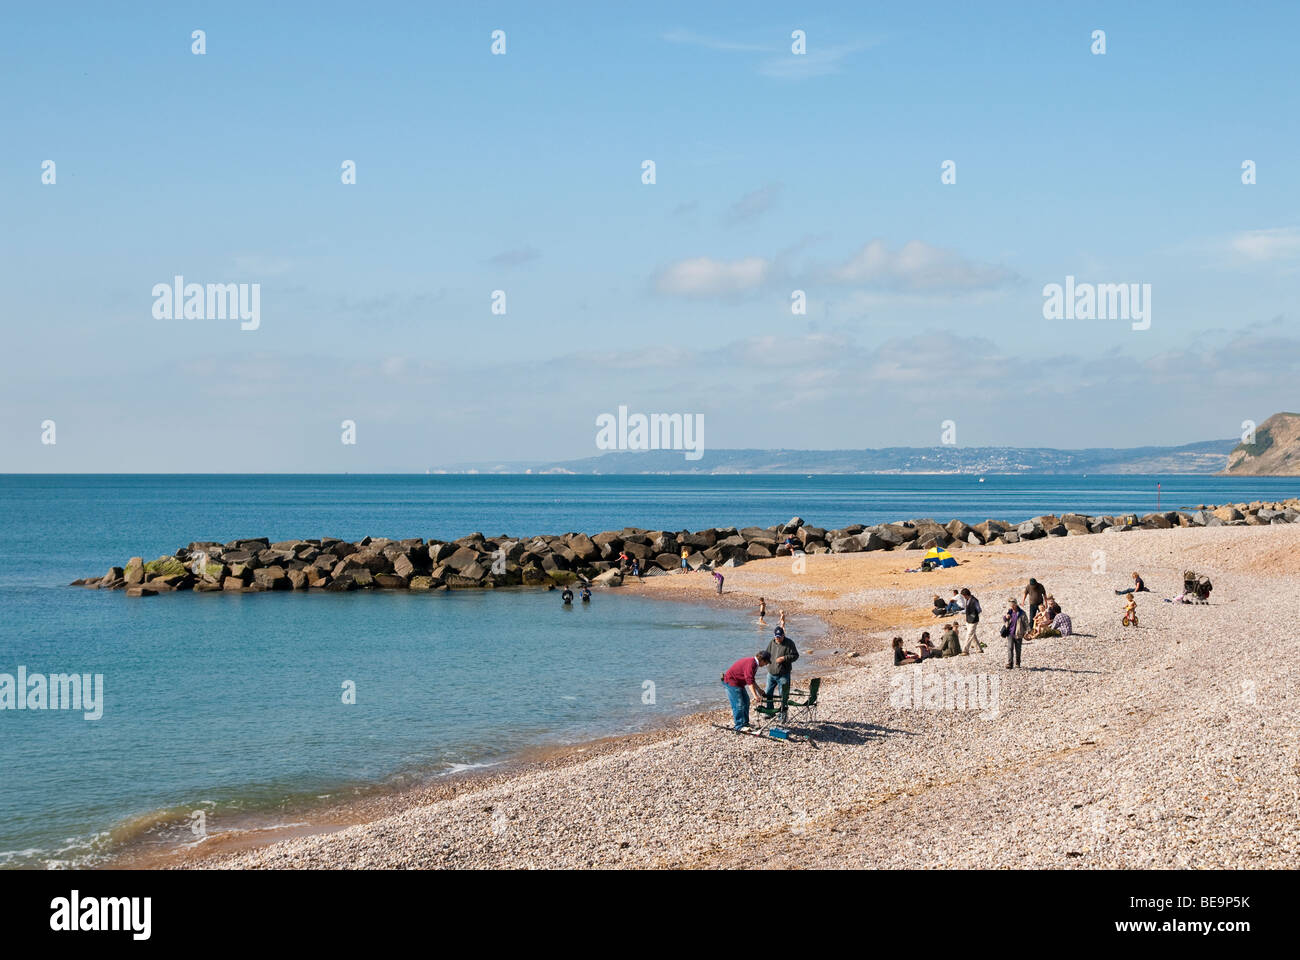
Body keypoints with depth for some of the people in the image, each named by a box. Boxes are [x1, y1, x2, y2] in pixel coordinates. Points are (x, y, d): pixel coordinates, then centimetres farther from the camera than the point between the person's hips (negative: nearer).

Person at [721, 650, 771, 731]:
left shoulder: (754, 663, 8)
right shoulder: (750, 664, -25)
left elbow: (752, 680, 20)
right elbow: (750, 681, -31)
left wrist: (759, 691, 19)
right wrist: (755, 695, -32)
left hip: (739, 682, 11)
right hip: (731, 682, -11)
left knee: (746, 701, 15)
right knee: (738, 704, -11)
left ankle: (745, 723, 22)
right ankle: (739, 726, -7)